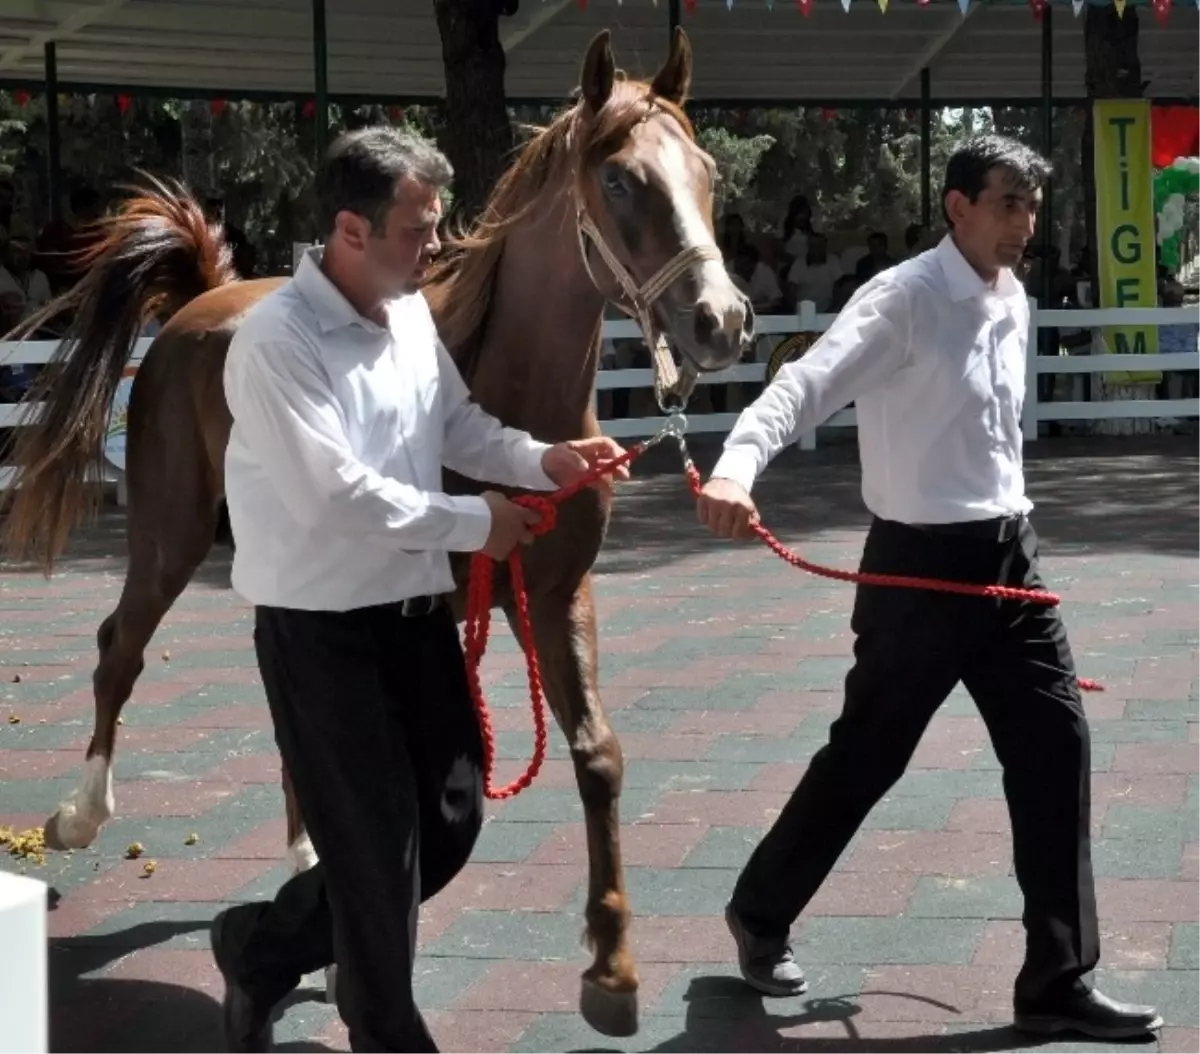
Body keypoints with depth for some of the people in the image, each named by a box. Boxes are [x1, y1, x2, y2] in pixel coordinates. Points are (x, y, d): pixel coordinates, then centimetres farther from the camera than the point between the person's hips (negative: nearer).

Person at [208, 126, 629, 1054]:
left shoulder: (412, 312, 3)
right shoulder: (276, 343, -21)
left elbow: (458, 426, 14)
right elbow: (335, 494, -26)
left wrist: (544, 460, -4)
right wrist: (474, 524, -17)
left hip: (416, 609, 8)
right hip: (320, 628, -8)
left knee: (453, 817, 15)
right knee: (375, 841, 0)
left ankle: (265, 947, 31)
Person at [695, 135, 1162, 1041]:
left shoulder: (1014, 302, 9)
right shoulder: (903, 300, -16)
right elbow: (807, 385, -29)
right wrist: (736, 468, -46)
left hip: (1010, 555, 7)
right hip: (922, 564, -7)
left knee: (1057, 746, 3)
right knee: (865, 755, 5)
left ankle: (1058, 981, 11)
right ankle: (761, 914, 30)